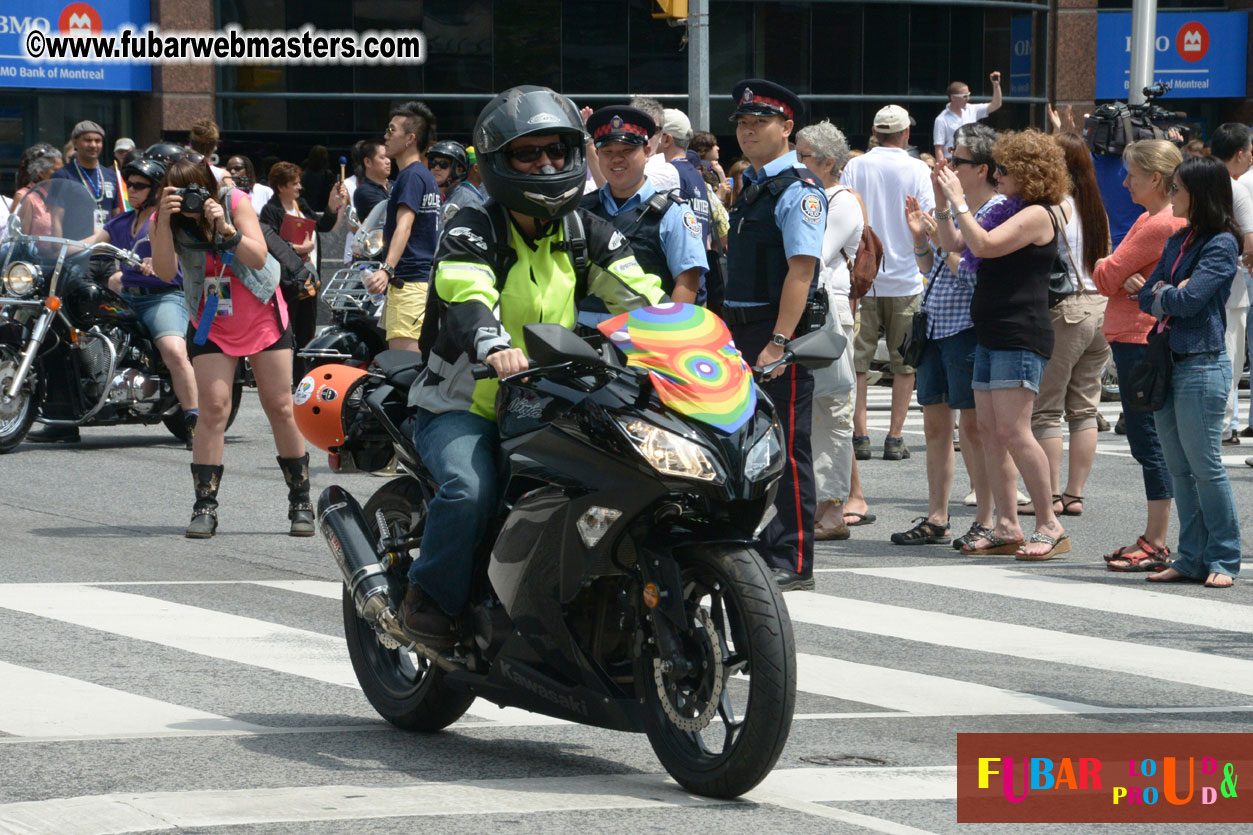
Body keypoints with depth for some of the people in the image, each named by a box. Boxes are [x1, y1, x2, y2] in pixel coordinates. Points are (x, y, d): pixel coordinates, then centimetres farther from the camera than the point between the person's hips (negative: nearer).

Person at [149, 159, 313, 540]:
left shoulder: (235, 202, -12)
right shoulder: (166, 221, -9)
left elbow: (258, 258, -21)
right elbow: (165, 273, -24)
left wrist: (226, 228, -35)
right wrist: (164, 221, -33)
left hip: (263, 317, 0)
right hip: (211, 326, 0)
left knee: (281, 408, 0)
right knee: (213, 408, -13)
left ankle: (300, 501, 11)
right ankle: (205, 506, -10)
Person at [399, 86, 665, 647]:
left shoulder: (587, 234, 10)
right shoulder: (472, 232, -8)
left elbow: (640, 293, 2)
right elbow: (467, 299, -27)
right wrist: (495, 347, -50)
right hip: (464, 407, -5)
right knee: (471, 488, -33)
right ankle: (429, 598, -11)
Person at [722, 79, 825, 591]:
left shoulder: (797, 191, -11)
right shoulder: (751, 186, 17)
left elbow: (801, 270, -18)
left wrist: (778, 343, -23)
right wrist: (729, 331, 19)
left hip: (781, 332, -9)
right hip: (742, 329, 9)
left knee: (785, 448, -7)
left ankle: (791, 562, -5)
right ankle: (756, 552, 21)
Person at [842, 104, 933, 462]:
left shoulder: (855, 168, 0)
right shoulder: (917, 170, -3)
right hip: (905, 277, -1)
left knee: (857, 359, 5)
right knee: (904, 363, 7)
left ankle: (859, 435, -1)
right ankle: (895, 438, 3)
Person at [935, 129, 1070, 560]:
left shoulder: (1036, 215, -10)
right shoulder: (1010, 212, 19)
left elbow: (983, 245, -21)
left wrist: (957, 201, -13)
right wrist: (943, 204, 19)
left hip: (1021, 336, -10)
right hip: (991, 334, 10)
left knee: (1013, 431, -14)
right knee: (989, 430, 6)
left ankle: (1049, 525, -9)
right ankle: (1006, 527, 9)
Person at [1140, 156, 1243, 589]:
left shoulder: (1222, 244, -10)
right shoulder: (1178, 241, 16)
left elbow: (1189, 299, -19)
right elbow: (1146, 296, 13)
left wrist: (1163, 294, 0)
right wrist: (1167, 296, -8)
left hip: (1202, 365, -8)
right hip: (1167, 362, 8)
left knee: (1205, 465, -4)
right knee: (1179, 469, 9)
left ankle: (1223, 559, 3)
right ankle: (1191, 557, 14)